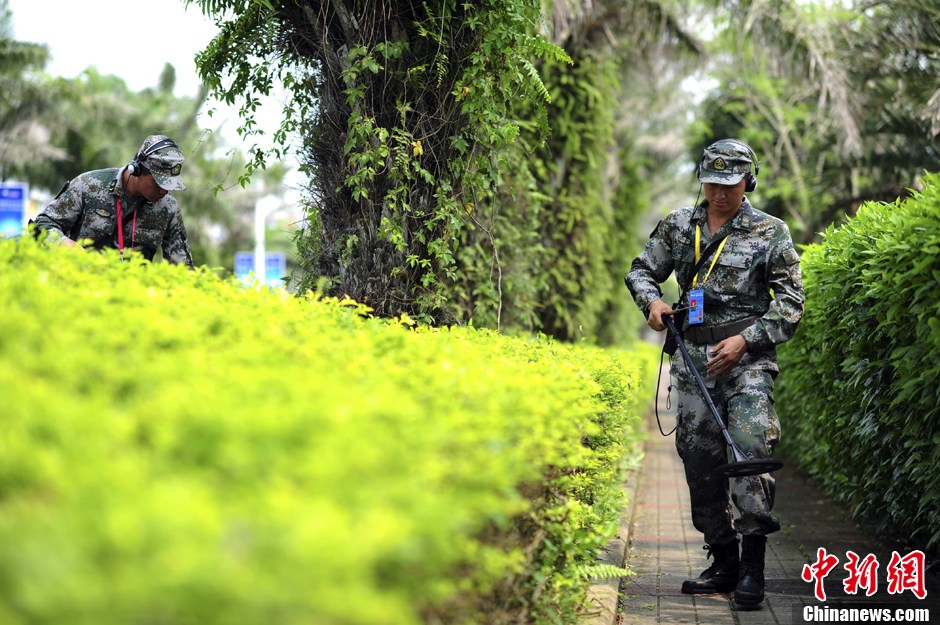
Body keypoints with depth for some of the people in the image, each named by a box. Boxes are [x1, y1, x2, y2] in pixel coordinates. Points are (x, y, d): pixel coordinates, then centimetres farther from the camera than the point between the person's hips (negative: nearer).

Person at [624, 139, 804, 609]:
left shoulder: (770, 232, 1)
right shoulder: (678, 226, 11)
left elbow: (791, 301, -1)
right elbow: (640, 271, 19)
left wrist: (744, 340, -12)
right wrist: (651, 301, -4)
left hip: (748, 358, -4)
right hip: (694, 358, 4)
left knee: (749, 447, -19)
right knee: (700, 460, 5)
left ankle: (753, 565, -16)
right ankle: (722, 563, 15)